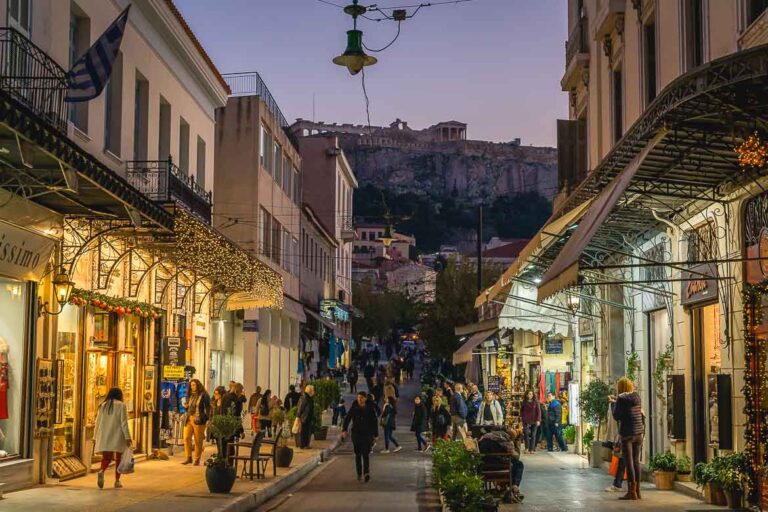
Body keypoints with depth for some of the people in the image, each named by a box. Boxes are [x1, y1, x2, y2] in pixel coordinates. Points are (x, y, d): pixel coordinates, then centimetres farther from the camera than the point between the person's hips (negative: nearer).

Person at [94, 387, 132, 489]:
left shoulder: (103, 406, 11)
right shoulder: (121, 405, -2)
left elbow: (98, 423, 12)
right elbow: (124, 423, -8)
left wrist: (96, 437, 18)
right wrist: (127, 437, -8)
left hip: (105, 437, 3)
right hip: (117, 436, -3)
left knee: (106, 458, 2)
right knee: (118, 459, 9)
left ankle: (101, 471, -28)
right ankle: (117, 481, 9)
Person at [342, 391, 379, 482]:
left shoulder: (370, 408, -1)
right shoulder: (354, 408, 2)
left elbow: (374, 422, 4)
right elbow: (347, 419, 1)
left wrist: (376, 435, 5)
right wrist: (344, 430, -11)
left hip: (367, 434, -2)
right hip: (356, 433, 2)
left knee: (366, 454, -14)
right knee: (357, 454, 8)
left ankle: (366, 472, -24)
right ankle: (359, 474, 17)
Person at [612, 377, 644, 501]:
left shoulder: (621, 399, -10)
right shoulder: (637, 397, 6)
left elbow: (617, 416, -7)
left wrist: (614, 403, 7)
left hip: (627, 433, -5)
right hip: (638, 432, 5)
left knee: (629, 461, -2)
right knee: (636, 461, 11)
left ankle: (631, 491, -3)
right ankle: (637, 490, 14)